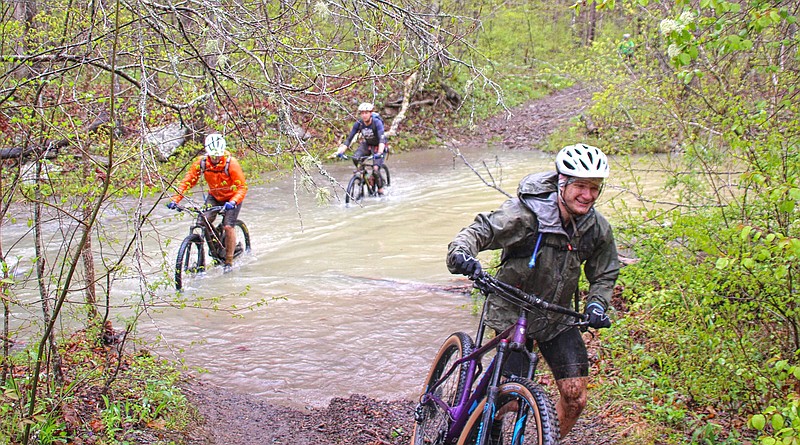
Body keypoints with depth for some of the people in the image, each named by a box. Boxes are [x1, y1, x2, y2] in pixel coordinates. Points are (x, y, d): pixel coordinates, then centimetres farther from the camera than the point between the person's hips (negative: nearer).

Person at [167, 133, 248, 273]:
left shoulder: (231, 163, -27)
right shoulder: (202, 162, -17)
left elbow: (242, 187, -27)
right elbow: (188, 180, -13)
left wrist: (233, 202, -44)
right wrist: (175, 199, -25)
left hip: (232, 199, -4)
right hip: (214, 197, 4)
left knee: (228, 226, -18)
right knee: (202, 222, -15)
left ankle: (229, 261, -1)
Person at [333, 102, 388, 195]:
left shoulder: (377, 122, -28)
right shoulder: (358, 123, -17)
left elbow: (382, 138, -40)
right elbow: (349, 138, -18)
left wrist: (380, 153, -56)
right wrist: (341, 151, -32)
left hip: (377, 146, -4)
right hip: (366, 144, 4)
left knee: (375, 168, -20)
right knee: (355, 158, -25)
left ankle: (380, 188, 3)